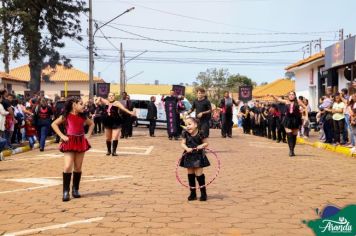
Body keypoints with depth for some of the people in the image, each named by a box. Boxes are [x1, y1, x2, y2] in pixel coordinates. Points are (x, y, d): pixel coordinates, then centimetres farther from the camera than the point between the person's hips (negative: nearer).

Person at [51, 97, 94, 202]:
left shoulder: (83, 116, 8)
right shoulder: (66, 116, -4)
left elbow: (91, 123, 23)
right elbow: (54, 124, -3)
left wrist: (88, 135, 9)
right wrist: (62, 136, -10)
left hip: (81, 142, 4)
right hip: (70, 142, -4)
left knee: (78, 167, 7)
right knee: (68, 167, -13)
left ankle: (75, 189, 18)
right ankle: (65, 191, -8)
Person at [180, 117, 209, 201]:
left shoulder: (200, 134, -10)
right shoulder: (186, 134, -1)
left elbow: (206, 143, -1)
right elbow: (182, 144, -2)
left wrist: (201, 146, -20)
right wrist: (187, 148, -20)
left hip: (198, 156, -4)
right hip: (189, 156, 4)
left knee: (199, 174, -4)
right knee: (190, 174, 9)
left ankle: (203, 193, 9)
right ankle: (193, 193, 20)